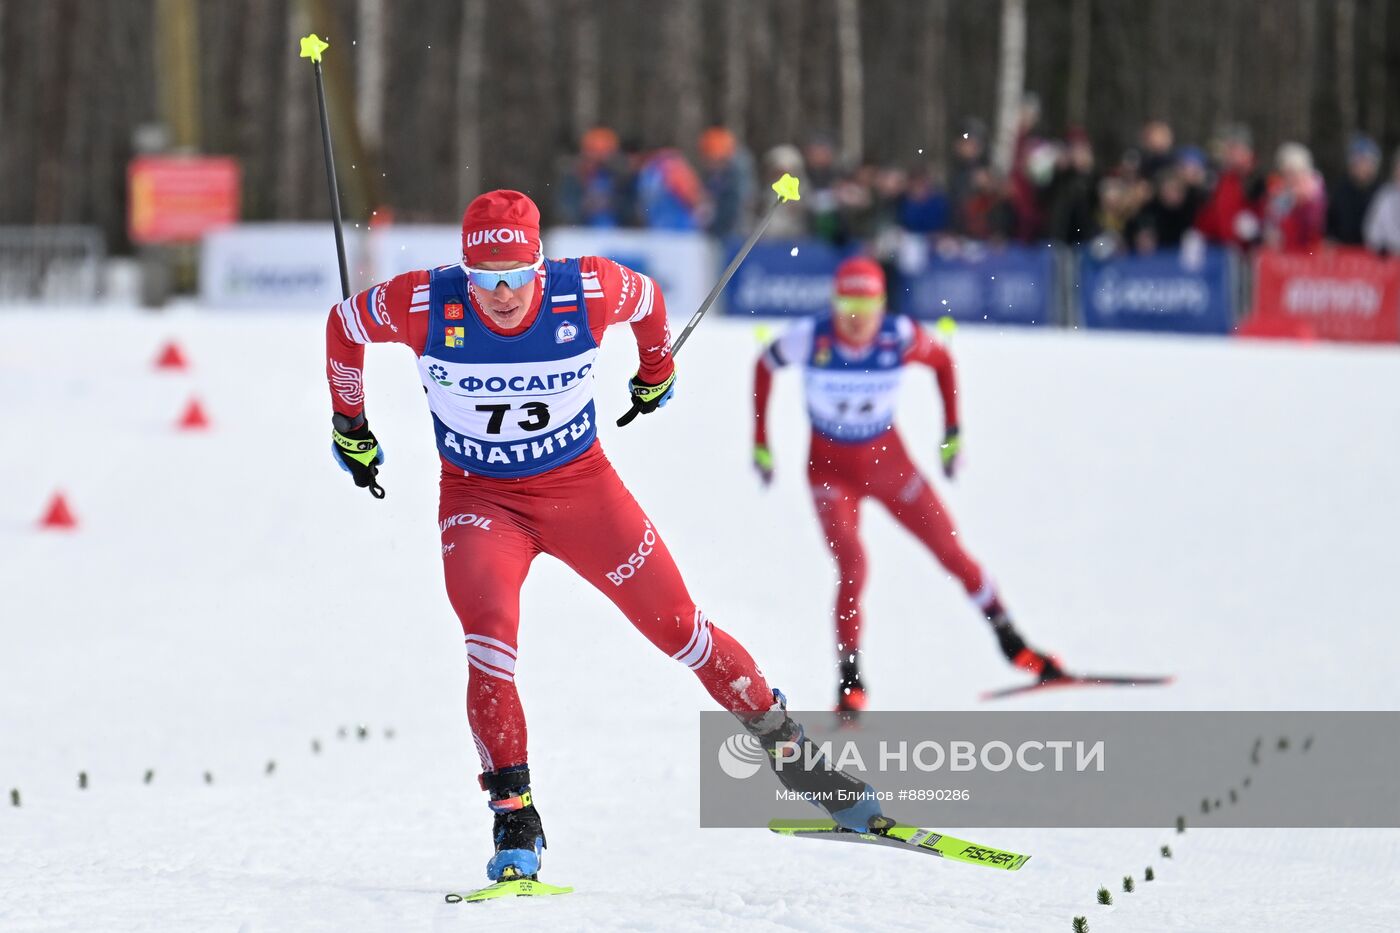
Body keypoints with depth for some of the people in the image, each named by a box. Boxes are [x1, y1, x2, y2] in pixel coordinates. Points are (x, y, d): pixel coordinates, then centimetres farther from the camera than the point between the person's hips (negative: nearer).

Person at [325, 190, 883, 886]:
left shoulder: (586, 293, -21)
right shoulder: (426, 305, -22)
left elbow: (647, 300, 3)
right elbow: (344, 324, -1)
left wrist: (656, 374, 22)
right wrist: (349, 427, 10)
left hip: (581, 485, 1)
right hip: (480, 498, -1)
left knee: (678, 627, 4)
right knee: (490, 634, -26)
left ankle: (784, 746, 23)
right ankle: (514, 819, -19)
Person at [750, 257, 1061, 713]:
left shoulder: (900, 337, -20)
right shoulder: (809, 338, -22)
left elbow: (943, 361, 1)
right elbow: (764, 366, -2)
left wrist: (952, 432, 0)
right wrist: (760, 442, 0)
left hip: (888, 461, 2)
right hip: (830, 467, -1)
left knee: (952, 553, 2)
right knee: (852, 567, -19)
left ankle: (1012, 643, 18)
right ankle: (849, 679, -8)